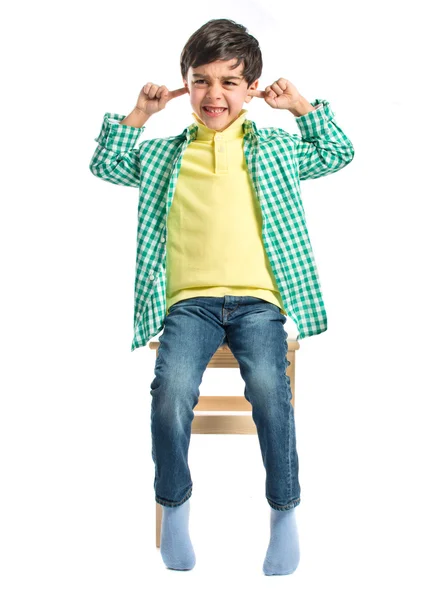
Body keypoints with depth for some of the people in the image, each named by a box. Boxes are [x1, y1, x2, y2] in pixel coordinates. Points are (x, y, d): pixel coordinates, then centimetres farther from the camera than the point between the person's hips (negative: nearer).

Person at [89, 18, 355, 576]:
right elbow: (105, 165, 21)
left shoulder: (275, 147, 19)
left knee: (269, 387, -29)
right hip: (190, 301, 1)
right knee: (172, 389, -27)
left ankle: (285, 512, -11)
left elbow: (338, 154, 23)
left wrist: (304, 106, 13)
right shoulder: (164, 153, 20)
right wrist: (137, 116, 11)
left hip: (259, 299, 0)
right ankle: (174, 507, -6)